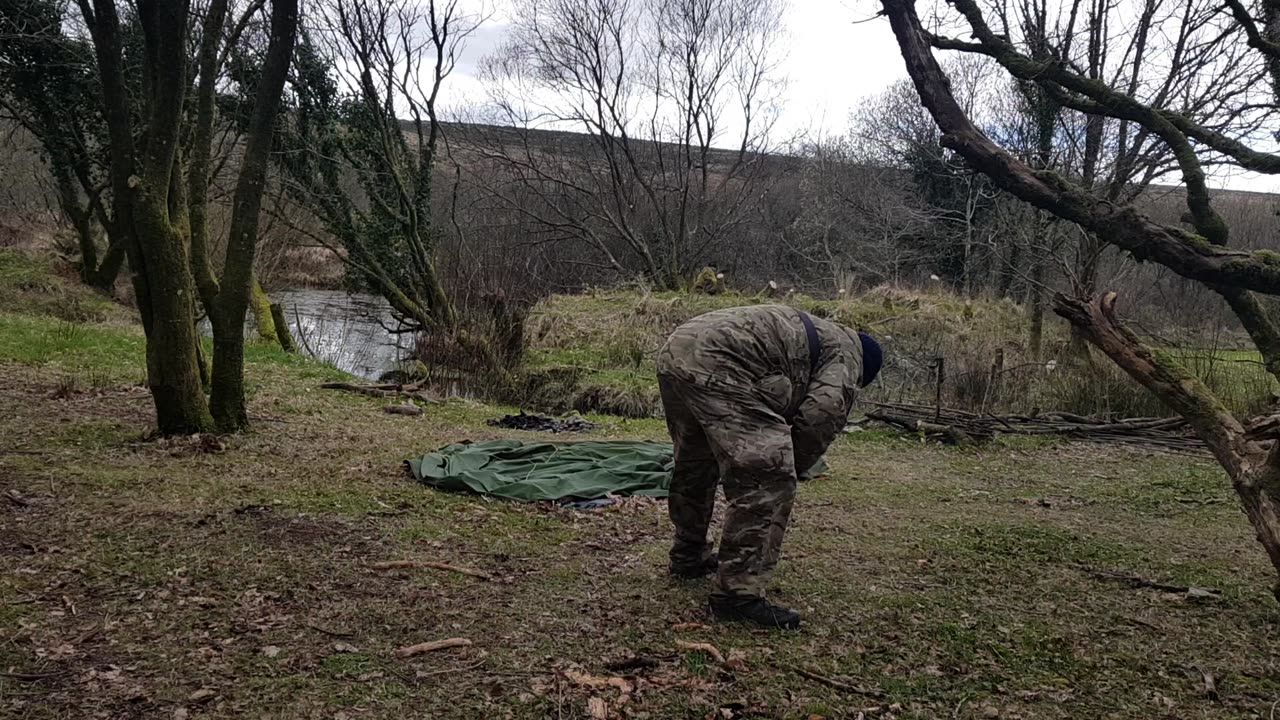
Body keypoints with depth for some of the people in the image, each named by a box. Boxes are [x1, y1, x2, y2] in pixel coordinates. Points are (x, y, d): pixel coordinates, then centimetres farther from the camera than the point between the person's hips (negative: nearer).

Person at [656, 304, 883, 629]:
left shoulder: (809, 333, 36)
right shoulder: (846, 353, 11)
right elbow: (820, 418, -4)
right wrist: (790, 468, 11)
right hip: (718, 366, -10)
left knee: (694, 466, 26)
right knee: (765, 484, -5)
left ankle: (688, 558, 41)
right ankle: (737, 594, -1)